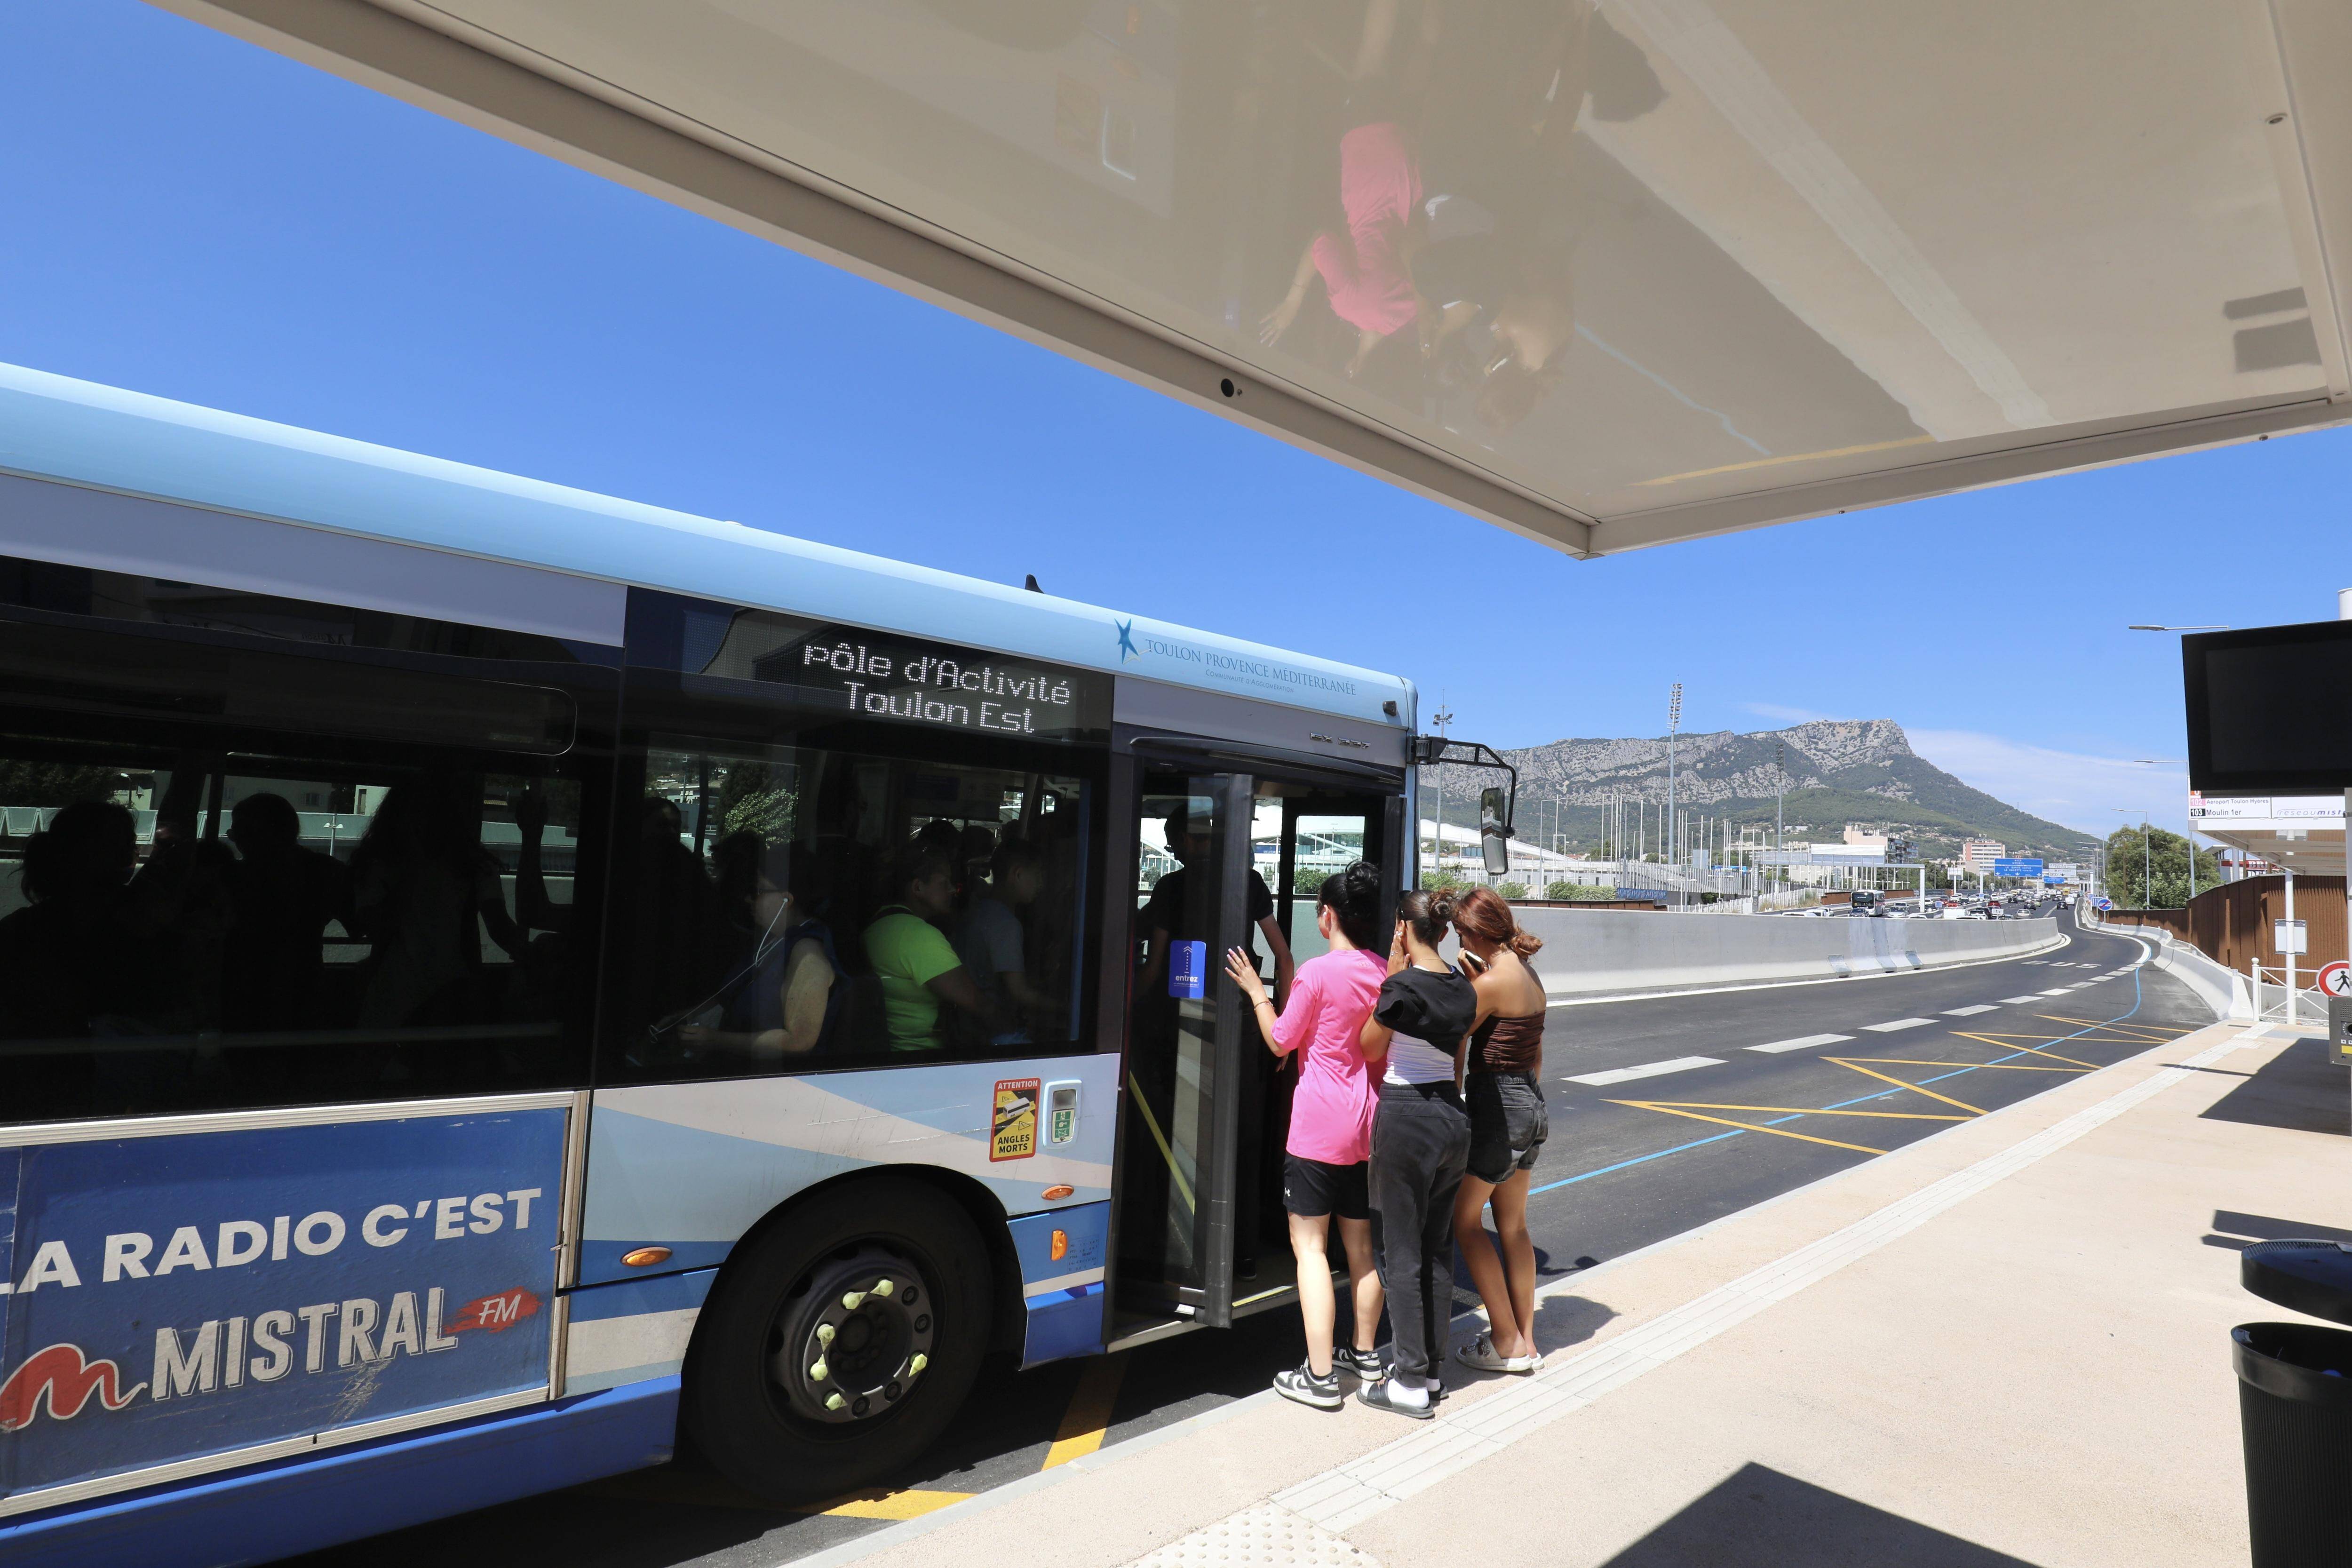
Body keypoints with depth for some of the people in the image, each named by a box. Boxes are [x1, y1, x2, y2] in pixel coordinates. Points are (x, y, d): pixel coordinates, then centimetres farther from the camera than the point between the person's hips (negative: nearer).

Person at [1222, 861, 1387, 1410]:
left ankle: (1320, 1376, 2)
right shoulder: (1385, 975, 3)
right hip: (1368, 1124, 7)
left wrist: (1256, 992, 5)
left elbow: (1280, 1041, -7)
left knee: (1310, 1245, 0)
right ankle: (1364, 1353, 30)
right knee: (1360, 1241, 17)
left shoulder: (1317, 973, -16)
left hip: (1319, 1127, -7)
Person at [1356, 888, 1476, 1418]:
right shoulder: (1462, 988, 5)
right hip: (1453, 1117, 8)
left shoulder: (1402, 986, -18)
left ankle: (1411, 1383, 10)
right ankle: (1429, 1367, 26)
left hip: (1407, 1120, -8)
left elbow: (1369, 1048, -3)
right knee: (1438, 1248, 16)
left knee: (1403, 1252, 3)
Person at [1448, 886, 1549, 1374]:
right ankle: (1525, 1341, 25)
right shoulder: (1530, 975, 9)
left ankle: (1507, 1343, 10)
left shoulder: (1491, 981, -19)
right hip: (1531, 1105, 9)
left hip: (1496, 1106, -9)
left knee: (1464, 1219, 6)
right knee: (1513, 1226, 17)